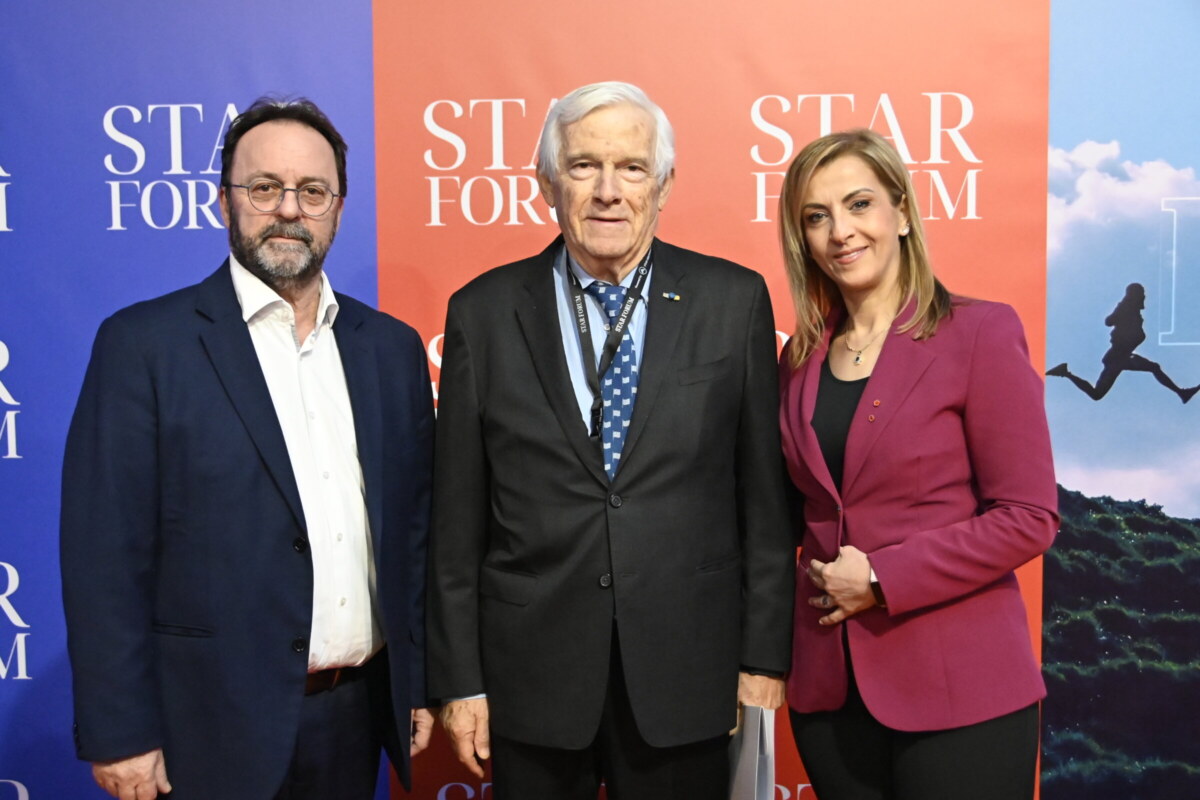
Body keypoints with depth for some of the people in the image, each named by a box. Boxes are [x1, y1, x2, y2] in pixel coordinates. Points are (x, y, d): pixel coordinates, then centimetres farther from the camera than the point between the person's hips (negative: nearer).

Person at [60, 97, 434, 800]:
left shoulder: (393, 346, 5)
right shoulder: (141, 343, -7)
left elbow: (415, 526, 8)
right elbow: (105, 553, -9)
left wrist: (421, 682, 7)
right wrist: (119, 735, -10)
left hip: (360, 714, 4)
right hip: (216, 727, -4)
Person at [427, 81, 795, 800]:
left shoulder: (734, 301, -2)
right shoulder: (483, 313, -2)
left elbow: (764, 494, 0)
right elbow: (457, 519, 0)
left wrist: (765, 657, 0)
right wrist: (460, 680, 1)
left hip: (688, 679, 0)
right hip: (530, 679, 1)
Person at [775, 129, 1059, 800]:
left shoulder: (981, 333, -8)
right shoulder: (802, 358, 7)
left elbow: (1029, 516, -12)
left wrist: (882, 578, -15)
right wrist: (825, 574, -3)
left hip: (958, 692, -4)